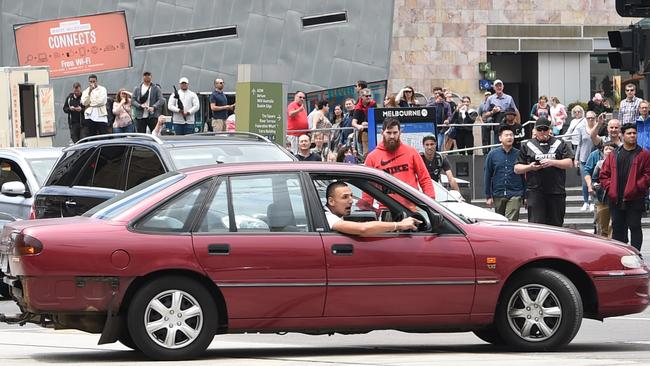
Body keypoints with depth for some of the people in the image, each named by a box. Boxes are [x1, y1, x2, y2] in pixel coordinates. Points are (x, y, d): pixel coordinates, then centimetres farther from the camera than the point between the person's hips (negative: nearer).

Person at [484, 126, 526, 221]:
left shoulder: (519, 154, 2)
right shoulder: (493, 155, 5)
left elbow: (524, 177, 5)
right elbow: (487, 176, 8)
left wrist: (525, 196, 3)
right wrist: (488, 196, 5)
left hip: (515, 195, -2)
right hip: (498, 195, 2)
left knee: (511, 221, -14)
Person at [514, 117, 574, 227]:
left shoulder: (560, 144, 11)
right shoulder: (527, 146, 13)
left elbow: (569, 163, 1)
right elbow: (517, 168, 12)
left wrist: (552, 162, -12)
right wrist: (530, 167, -8)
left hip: (556, 192, 1)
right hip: (535, 192, -1)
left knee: (556, 225, 5)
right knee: (536, 223, -11)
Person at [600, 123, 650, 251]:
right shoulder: (614, 155, 12)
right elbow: (604, 174, 12)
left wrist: (636, 187, -14)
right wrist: (609, 188, -3)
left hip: (635, 200, -4)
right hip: (616, 200, 4)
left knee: (635, 227, -3)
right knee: (617, 228, 10)